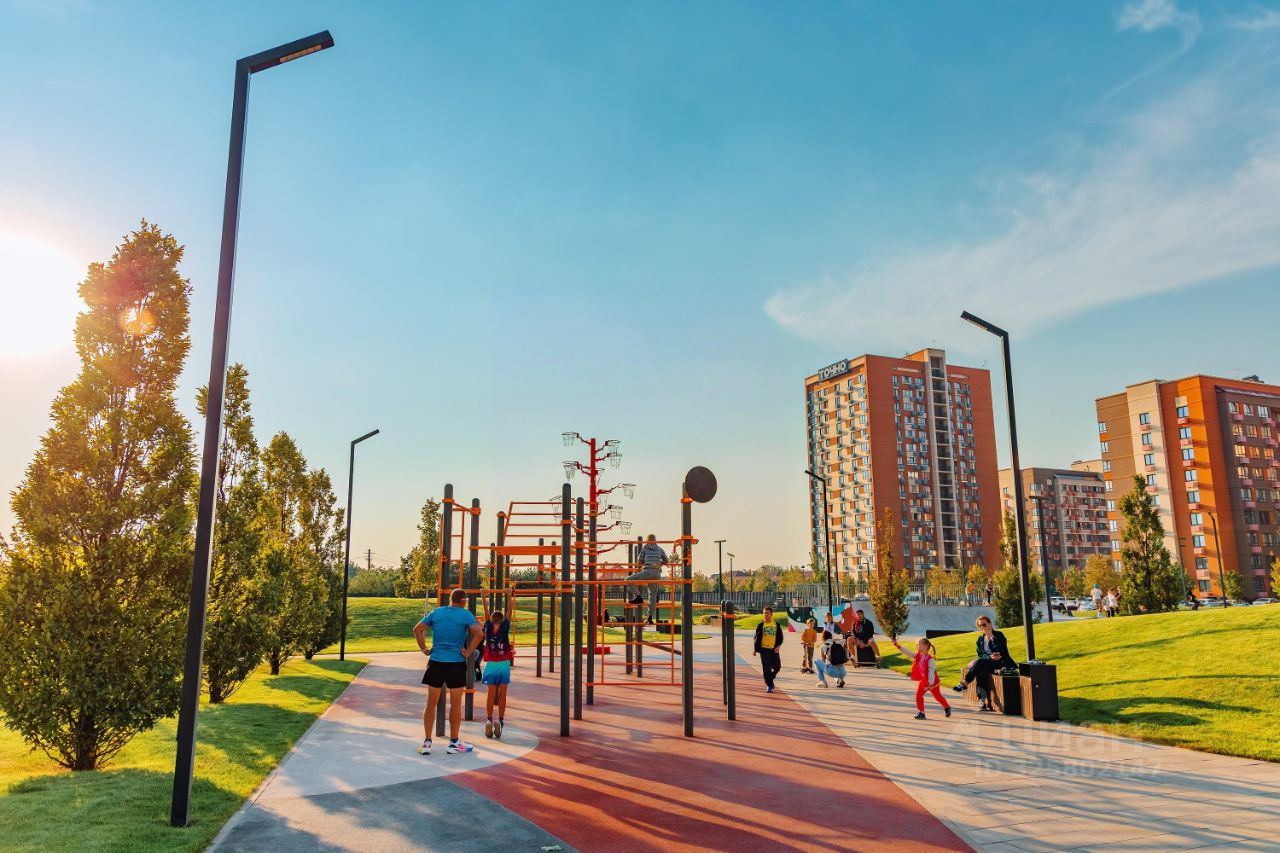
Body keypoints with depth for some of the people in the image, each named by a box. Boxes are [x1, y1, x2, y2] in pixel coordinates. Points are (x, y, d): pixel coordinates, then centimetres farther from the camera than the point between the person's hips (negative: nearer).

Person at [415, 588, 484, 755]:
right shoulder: (466, 615, -4)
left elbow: (417, 629, 3)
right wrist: (468, 653, -9)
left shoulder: (436, 612, 6)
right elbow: (479, 634, -17)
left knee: (431, 703, 11)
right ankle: (454, 743, 16)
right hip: (456, 664, -3)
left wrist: (424, 649, 6)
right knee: (455, 704, 9)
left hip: (436, 662, 3)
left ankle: (427, 743, 13)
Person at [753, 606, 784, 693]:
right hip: (764, 649, -3)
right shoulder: (761, 625, 0)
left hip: (774, 649, 3)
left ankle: (769, 679, 31)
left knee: (777, 667, 5)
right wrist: (755, 649, 0)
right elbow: (757, 638, 3)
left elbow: (780, 637, 8)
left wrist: (779, 645, -9)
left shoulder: (776, 625, 5)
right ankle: (769, 685, 6)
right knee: (767, 668, -5)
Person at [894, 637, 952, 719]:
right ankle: (921, 712, 7)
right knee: (918, 695, -3)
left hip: (932, 682, -6)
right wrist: (898, 646, -21)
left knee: (938, 696, 13)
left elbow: (931, 672, -24)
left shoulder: (930, 659, -25)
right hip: (922, 681, 6)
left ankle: (947, 708, 36)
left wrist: (931, 684, -22)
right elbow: (907, 653, -10)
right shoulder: (917, 656, -5)